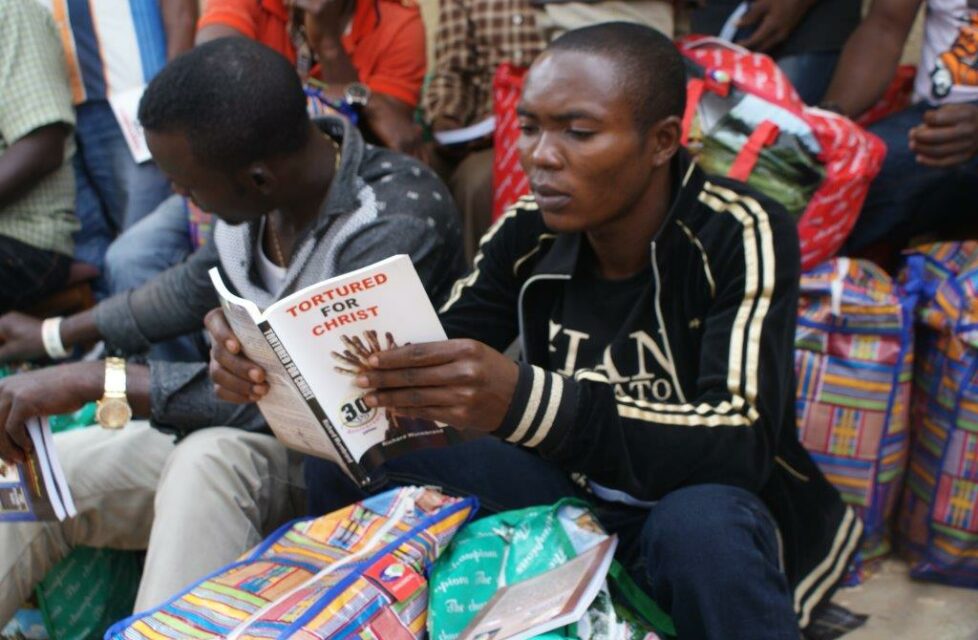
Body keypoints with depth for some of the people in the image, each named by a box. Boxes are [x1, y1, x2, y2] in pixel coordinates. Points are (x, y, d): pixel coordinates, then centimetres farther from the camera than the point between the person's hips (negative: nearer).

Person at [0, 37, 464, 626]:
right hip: (237, 424, 7)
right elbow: (200, 284, 17)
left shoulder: (400, 221, -26)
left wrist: (96, 381, -29)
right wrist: (59, 333, 27)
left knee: (211, 458, -36)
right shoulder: (261, 188, -5)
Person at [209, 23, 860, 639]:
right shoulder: (529, 233, -8)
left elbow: (742, 443, -33)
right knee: (343, 469, -9)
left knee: (700, 526, -40)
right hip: (571, 482, 5)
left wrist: (525, 401, -47)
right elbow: (428, 370, -7)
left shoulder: (740, 235, -22)